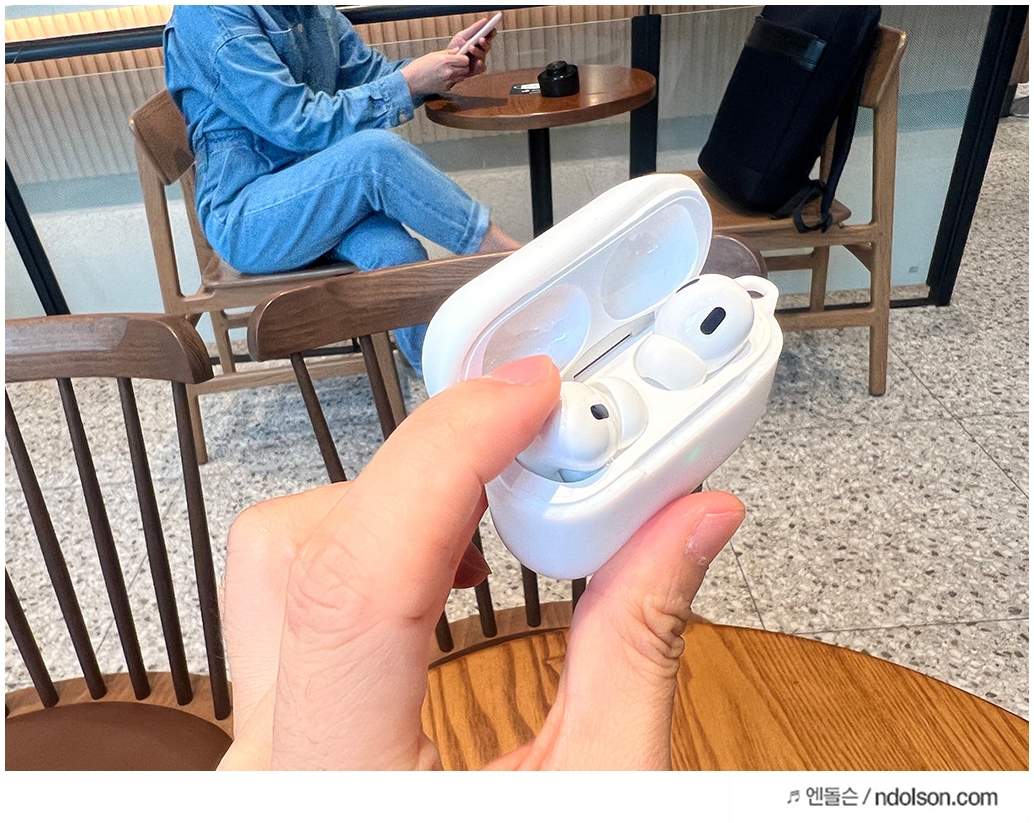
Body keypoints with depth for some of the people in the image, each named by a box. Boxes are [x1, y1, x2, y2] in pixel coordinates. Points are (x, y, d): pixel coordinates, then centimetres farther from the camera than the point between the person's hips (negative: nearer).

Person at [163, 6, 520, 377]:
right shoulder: (209, 14, -14)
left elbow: (368, 72, 16)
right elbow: (298, 124, -20)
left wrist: (448, 62, -1)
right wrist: (408, 82, -18)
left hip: (322, 193, 7)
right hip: (244, 220, -6)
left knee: (397, 254, -26)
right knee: (375, 151, -31)